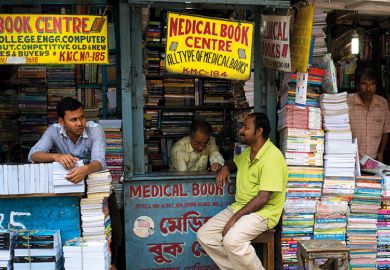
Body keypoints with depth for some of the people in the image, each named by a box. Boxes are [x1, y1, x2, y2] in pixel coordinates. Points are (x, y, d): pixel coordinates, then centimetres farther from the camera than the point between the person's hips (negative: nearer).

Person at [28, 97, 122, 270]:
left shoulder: (95, 130, -23)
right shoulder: (54, 131, -16)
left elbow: (99, 160, -37)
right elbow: (33, 155, -27)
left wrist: (85, 170, -61)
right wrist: (56, 156, -48)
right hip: (67, 183, 2)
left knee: (113, 227, -11)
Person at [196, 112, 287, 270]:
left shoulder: (272, 157, -18)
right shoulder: (248, 152, 11)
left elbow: (263, 198, -23)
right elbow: (235, 161, 35)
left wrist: (235, 218, -24)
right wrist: (225, 168, 11)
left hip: (263, 212, -9)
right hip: (239, 207, 9)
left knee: (232, 240, -34)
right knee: (204, 236, -4)